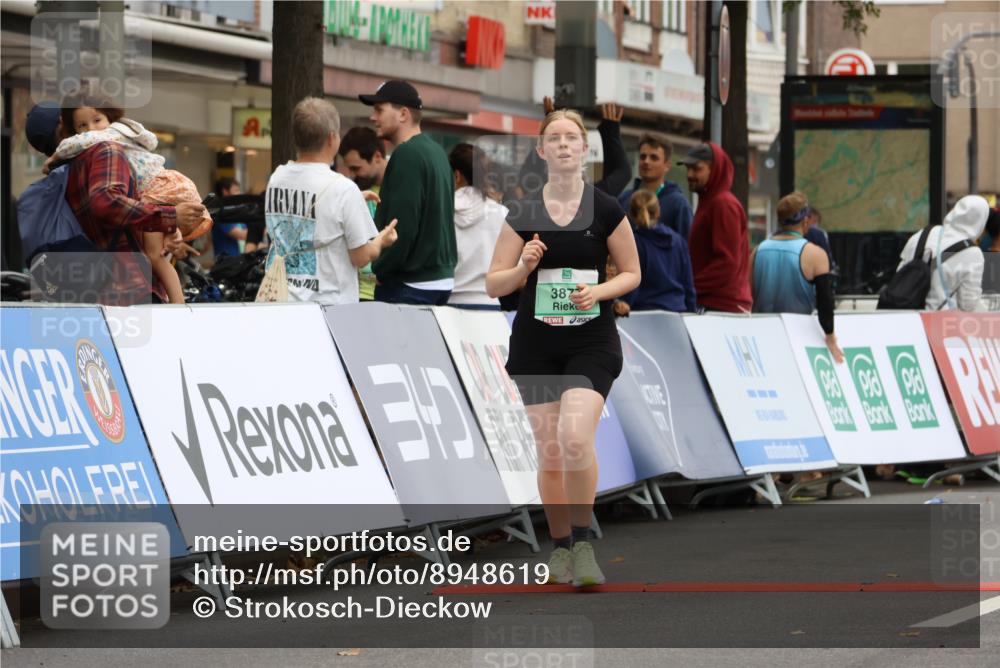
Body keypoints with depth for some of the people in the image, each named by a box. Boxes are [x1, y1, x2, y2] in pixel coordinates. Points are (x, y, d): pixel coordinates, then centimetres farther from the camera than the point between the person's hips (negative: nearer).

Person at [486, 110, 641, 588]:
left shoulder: (606, 210, -1)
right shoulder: (522, 215, 2)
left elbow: (632, 273, 7)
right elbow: (493, 284, 5)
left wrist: (599, 291, -12)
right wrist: (523, 267, -15)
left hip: (592, 341, -2)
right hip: (535, 344, 2)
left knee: (575, 438, -21)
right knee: (549, 451, 4)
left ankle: (583, 543, -7)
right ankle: (560, 547, 20)